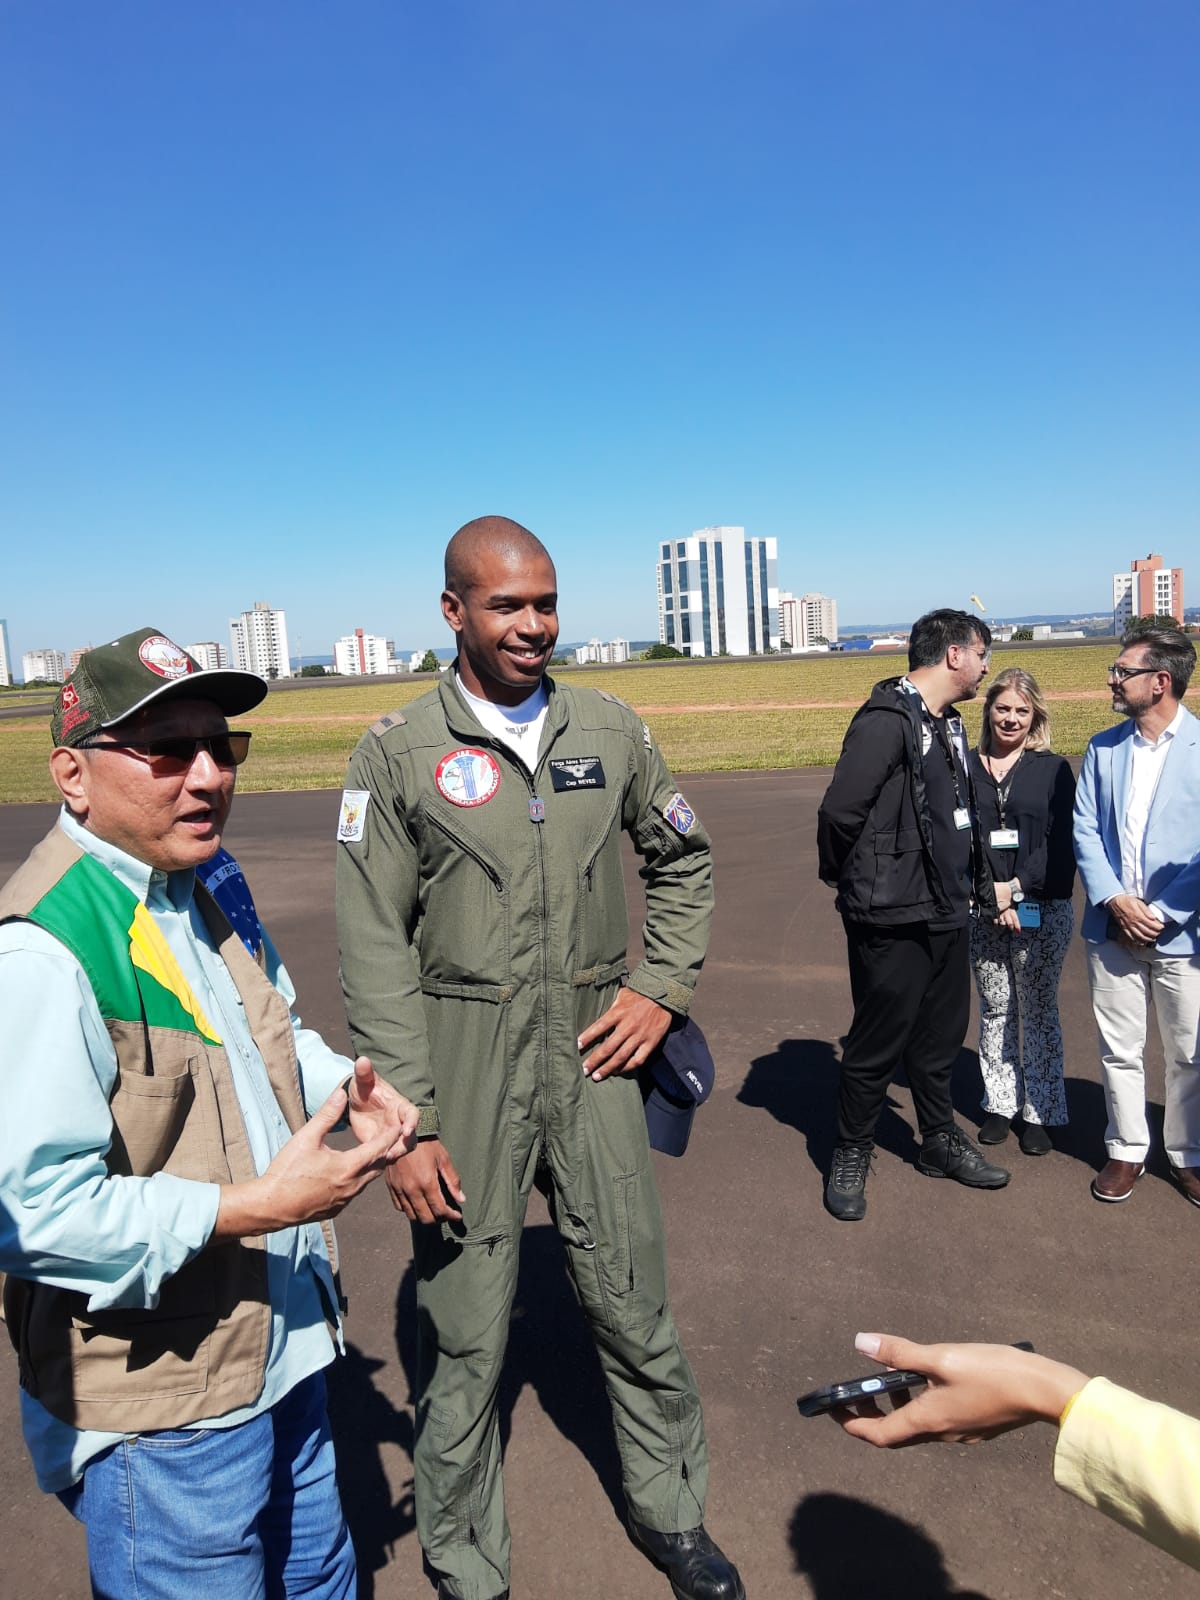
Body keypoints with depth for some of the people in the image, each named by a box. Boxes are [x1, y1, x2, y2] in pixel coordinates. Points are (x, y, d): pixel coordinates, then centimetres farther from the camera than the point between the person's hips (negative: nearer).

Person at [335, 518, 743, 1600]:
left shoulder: (611, 730, 4)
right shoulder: (400, 752, -6)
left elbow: (684, 862, 17)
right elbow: (375, 950, -7)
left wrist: (664, 988, 4)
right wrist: (406, 1121, -11)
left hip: (592, 1062, 3)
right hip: (466, 1073, -2)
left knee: (636, 1311, 16)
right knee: (465, 1338, 11)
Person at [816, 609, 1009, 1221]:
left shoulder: (947, 723, 12)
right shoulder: (887, 721, -19)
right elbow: (839, 811, -25)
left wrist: (977, 886, 14)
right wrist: (847, 879, -10)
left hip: (945, 914, 9)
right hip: (893, 922, -9)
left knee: (940, 1037, 21)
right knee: (877, 1044, 6)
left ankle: (939, 1141, 40)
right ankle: (851, 1156, 25)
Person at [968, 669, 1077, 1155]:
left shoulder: (1053, 769, 1)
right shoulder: (965, 768, 4)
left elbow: (1062, 844, -5)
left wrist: (1015, 887, -15)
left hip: (1042, 911, -1)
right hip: (982, 912, 2)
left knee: (1039, 1013, 7)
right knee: (995, 1010, 11)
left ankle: (1040, 1111, 18)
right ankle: (1000, 1104, 23)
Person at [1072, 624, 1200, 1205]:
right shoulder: (1103, 748, 6)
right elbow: (1084, 830, 3)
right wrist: (1114, 901, -10)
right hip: (1114, 929, 3)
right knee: (1118, 1049, 12)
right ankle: (1126, 1151, 29)